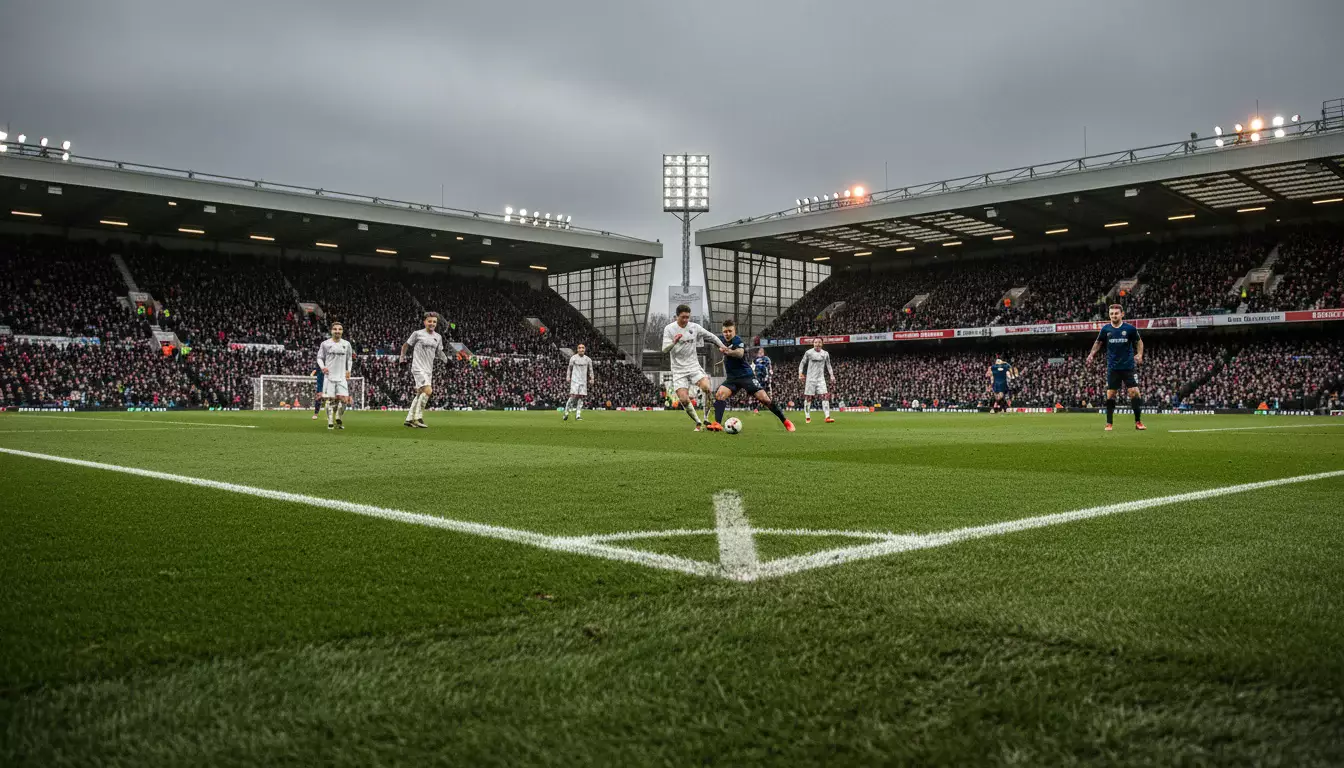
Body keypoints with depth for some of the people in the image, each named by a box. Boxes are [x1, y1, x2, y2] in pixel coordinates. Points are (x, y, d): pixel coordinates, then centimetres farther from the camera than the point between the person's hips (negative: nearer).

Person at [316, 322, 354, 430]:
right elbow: (319, 357, 10)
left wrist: (348, 370, 8)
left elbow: (349, 359, 20)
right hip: (329, 376, -1)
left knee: (344, 399, -9)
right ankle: (330, 422, 6)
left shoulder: (346, 344, 9)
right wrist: (322, 367, -8)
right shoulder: (325, 344, 3)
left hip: (342, 377, 2)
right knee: (330, 399, -4)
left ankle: (338, 418, 15)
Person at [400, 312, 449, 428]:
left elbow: (439, 352, 25)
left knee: (420, 394, 9)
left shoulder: (438, 337, 12)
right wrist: (402, 358, 0)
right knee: (428, 391, -21)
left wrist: (446, 360, 12)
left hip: (429, 370, 7)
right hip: (418, 368, -7)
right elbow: (406, 345, 8)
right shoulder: (417, 333, -3)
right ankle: (418, 418, -14)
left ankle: (409, 419, 19)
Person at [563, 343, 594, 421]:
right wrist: (568, 377, 1)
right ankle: (566, 412, -1)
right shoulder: (573, 358, 1)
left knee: (581, 397, 0)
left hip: (583, 380, 3)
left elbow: (590, 370, 17)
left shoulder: (588, 359, 8)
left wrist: (591, 379, 9)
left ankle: (578, 415, 2)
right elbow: (570, 368, 8)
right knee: (573, 396, -14)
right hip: (575, 379, -3)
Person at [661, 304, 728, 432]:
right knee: (683, 399, -15)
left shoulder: (695, 327, 1)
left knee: (706, 387, -25)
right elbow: (664, 350, -12)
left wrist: (721, 346, 7)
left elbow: (711, 336, 15)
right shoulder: (669, 329, -5)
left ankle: (706, 419, -11)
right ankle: (698, 423, 6)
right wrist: (674, 342, -30)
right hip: (678, 369, -1)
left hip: (694, 366, 1)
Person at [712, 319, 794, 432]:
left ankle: (785, 421, 3)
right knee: (719, 394, -20)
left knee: (764, 398, -12)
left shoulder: (737, 340, -17)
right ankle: (717, 424, -23)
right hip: (732, 378, 6)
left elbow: (740, 353, -41)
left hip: (746, 376, -6)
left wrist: (730, 352, -61)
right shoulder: (722, 339, 3)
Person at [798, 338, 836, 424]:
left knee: (825, 396, -11)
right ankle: (807, 417, 9)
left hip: (821, 378, 2)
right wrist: (800, 373, -8)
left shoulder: (825, 353, 7)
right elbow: (802, 363, 4)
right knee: (808, 397, -1)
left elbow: (828, 365, 16)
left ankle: (827, 417, -16)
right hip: (810, 378, -2)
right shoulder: (809, 352, -1)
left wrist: (831, 375, 6)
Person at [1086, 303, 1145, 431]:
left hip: (1129, 366, -1)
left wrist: (1139, 354, -6)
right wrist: (1092, 354, 3)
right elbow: (1098, 342, 16)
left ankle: (1138, 422, 3)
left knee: (1134, 392, -7)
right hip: (1113, 368, 1)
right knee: (1110, 394, 1)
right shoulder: (1105, 329, 0)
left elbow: (1139, 341, 10)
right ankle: (1109, 423, 10)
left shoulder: (1130, 328, -4)